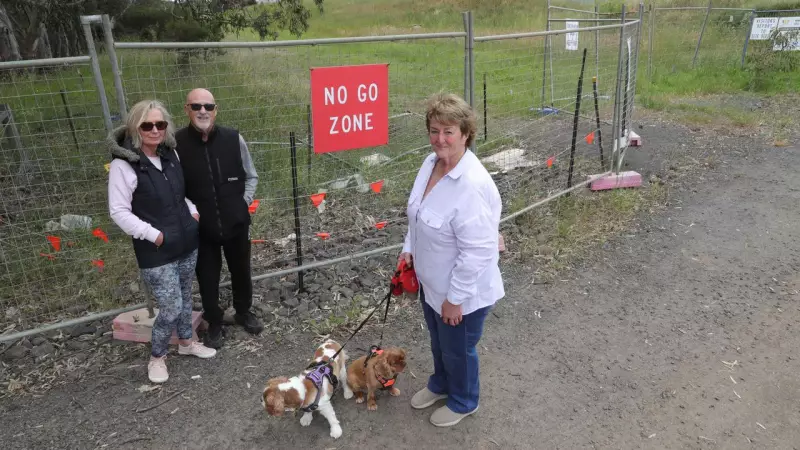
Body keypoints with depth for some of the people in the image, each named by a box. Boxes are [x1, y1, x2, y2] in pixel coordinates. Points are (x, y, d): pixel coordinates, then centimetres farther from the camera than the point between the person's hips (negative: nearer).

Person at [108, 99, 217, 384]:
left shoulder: (170, 154, 4)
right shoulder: (123, 165, -16)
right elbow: (119, 212, -16)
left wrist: (193, 212, 4)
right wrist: (153, 234, -18)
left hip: (187, 243, 6)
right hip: (156, 252, -6)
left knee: (185, 297, 20)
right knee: (171, 308, -1)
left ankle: (186, 342, 42)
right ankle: (157, 357, 24)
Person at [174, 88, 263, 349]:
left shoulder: (233, 139, -8)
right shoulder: (176, 144, -13)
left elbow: (251, 177, 5)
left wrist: (244, 203, -4)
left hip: (236, 222, 2)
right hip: (201, 227, -1)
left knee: (241, 271, 19)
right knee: (207, 278, 13)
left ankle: (244, 312, 45)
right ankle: (214, 325, 36)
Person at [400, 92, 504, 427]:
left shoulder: (473, 186, -33)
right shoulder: (431, 162, -6)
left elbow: (477, 252, -30)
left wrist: (455, 298, -22)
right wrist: (409, 248, 8)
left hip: (461, 292, -8)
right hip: (432, 281, 8)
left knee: (457, 350, 18)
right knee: (438, 341, 30)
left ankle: (463, 402, 47)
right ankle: (440, 385, 58)